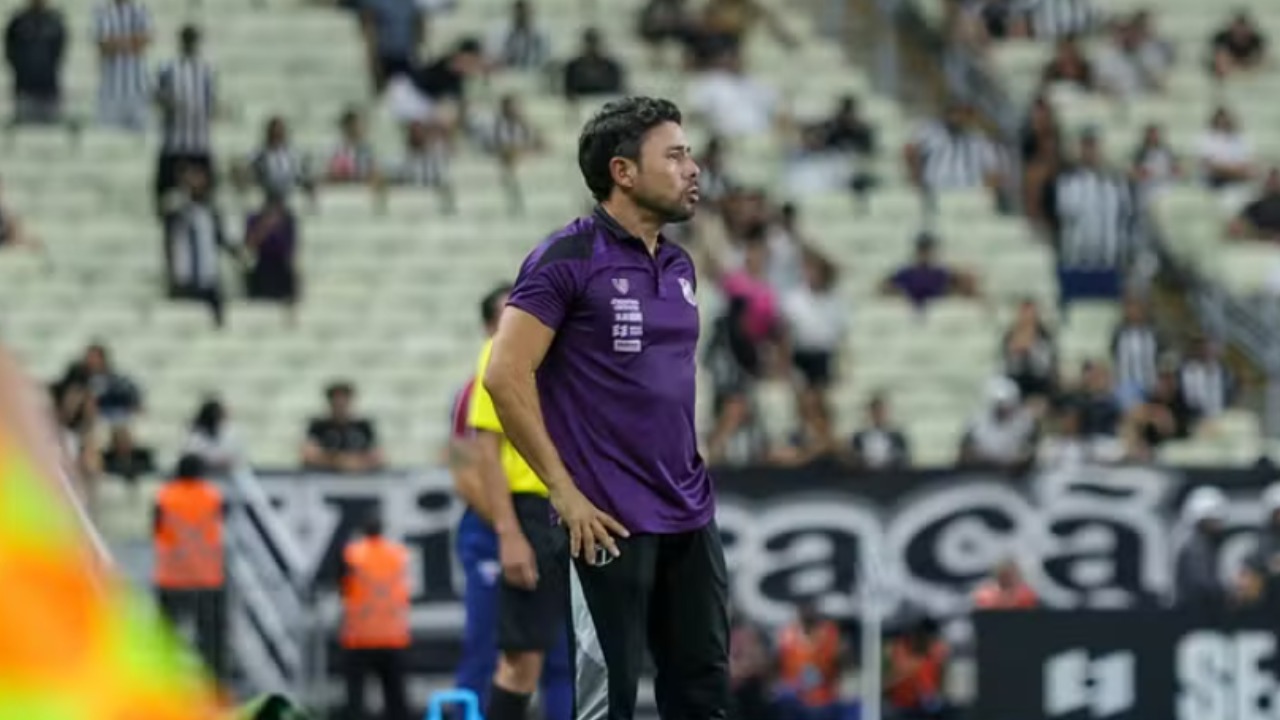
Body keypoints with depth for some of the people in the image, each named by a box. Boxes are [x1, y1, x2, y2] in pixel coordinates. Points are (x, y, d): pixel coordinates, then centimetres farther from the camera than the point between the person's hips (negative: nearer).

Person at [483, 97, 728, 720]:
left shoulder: (679, 267, 13)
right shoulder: (567, 259, -9)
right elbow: (505, 375, -14)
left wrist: (690, 474, 14)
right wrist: (564, 492, -14)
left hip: (691, 517, 8)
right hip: (614, 522, -8)